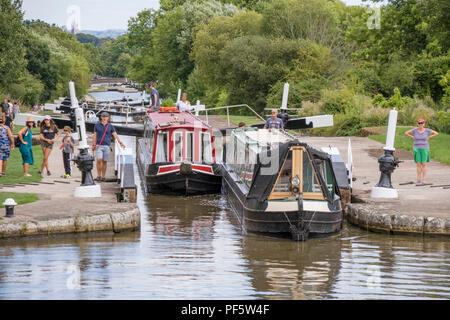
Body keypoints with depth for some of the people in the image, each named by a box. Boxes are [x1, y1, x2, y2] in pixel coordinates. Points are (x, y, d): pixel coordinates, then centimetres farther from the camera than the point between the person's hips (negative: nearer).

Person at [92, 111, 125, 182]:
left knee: (104, 162, 3)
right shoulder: (97, 125, 6)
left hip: (107, 146, 1)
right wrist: (93, 145, -2)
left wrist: (120, 143, -16)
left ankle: (103, 177, 9)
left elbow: (115, 135, -2)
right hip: (98, 146, -1)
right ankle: (98, 176, -7)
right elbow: (94, 136, 7)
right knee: (99, 160, -14)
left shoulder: (110, 126, 6)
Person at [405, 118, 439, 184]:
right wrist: (413, 137, 0)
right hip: (417, 149, 1)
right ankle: (418, 179, 6)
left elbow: (436, 133, 4)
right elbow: (406, 133, 7)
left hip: (424, 149, -1)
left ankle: (423, 179, 2)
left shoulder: (427, 130, -4)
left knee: (424, 164, -3)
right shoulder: (415, 130, -3)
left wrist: (428, 138, -2)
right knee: (418, 165, 2)